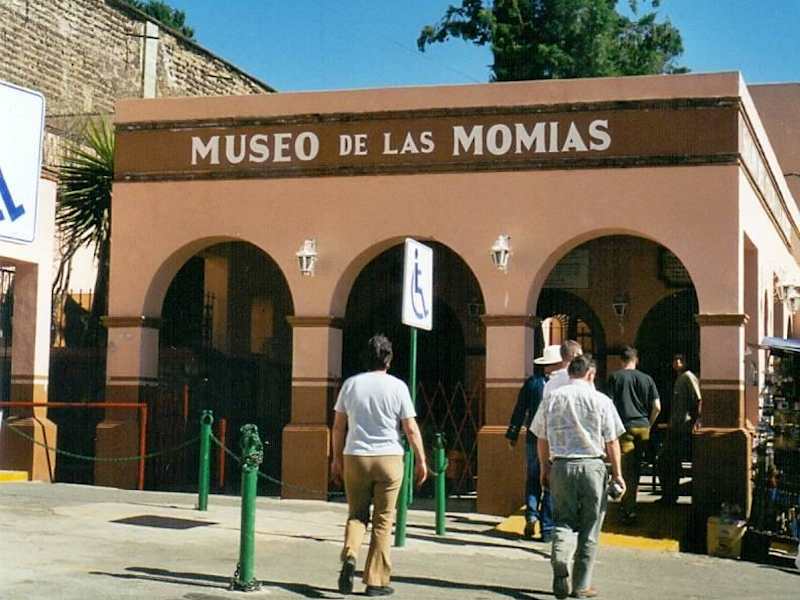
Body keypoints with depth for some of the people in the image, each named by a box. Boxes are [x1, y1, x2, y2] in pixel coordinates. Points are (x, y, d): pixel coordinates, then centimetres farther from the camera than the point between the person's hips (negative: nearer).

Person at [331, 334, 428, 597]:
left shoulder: (351, 384, 4)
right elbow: (411, 429, -3)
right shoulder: (397, 386, -3)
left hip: (355, 457, 2)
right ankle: (376, 580, 7)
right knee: (383, 520, 6)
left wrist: (337, 458, 17)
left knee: (356, 514, 14)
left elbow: (338, 426, 8)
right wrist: (421, 461, 5)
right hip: (388, 457, -2)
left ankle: (349, 556, -14)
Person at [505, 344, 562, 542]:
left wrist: (512, 435, 13)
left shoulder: (531, 383, 1)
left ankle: (531, 513, -3)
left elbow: (519, 410, 5)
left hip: (534, 439, 2)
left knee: (533, 478, 18)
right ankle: (547, 529, 5)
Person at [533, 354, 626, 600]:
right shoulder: (601, 400, -3)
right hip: (592, 466, -2)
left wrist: (545, 468, 22)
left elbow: (542, 439, 10)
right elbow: (612, 441, -2)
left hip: (561, 466, 2)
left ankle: (560, 565, -15)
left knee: (564, 521, 13)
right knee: (589, 527, 8)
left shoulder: (551, 398, 4)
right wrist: (617, 474, 6)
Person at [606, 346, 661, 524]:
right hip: (643, 426, 3)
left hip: (625, 426, -3)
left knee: (627, 469, -4)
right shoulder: (647, 379, 7)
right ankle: (630, 503, 25)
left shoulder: (614, 377, 0)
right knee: (637, 466, 15)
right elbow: (657, 407, 5)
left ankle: (630, 511, -9)